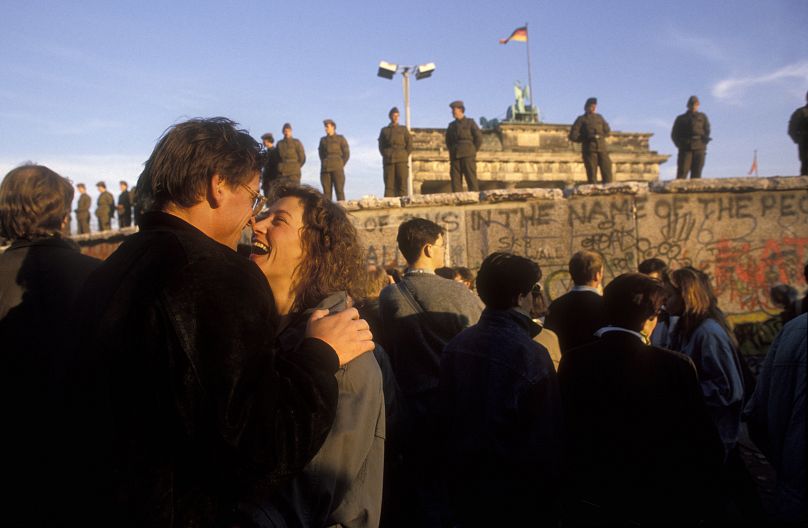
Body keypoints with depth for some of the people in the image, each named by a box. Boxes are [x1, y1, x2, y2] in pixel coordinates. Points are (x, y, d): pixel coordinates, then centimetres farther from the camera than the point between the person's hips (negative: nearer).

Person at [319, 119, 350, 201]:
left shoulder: (340, 138, 6)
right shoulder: (323, 140, 15)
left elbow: (346, 154, 3)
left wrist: (340, 166, 0)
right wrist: (325, 164, 10)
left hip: (337, 169, -3)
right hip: (325, 169, 3)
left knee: (339, 190, -8)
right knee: (326, 192, -2)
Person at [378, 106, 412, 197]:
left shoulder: (403, 129, 15)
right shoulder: (384, 130, 14)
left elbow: (409, 143, 9)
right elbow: (381, 146, 13)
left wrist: (405, 156, 0)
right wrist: (386, 156, 0)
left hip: (402, 160, 0)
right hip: (388, 161, 0)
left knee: (402, 183, -5)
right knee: (389, 184, -6)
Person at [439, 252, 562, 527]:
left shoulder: (456, 345, -3)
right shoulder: (531, 355, -21)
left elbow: (448, 417, 5)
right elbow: (547, 436, -18)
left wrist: (456, 482, 16)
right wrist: (549, 498, -4)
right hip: (517, 496, -5)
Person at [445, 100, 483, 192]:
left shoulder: (470, 122, 6)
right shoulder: (451, 125, 17)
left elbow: (479, 138, 2)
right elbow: (448, 140, 25)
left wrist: (472, 152, -1)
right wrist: (452, 152, 12)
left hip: (468, 156, -4)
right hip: (455, 157, 4)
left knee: (471, 179, -7)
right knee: (455, 180, -3)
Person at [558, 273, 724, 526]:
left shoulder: (573, 362, -11)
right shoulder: (675, 366, -20)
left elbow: (562, 440, -2)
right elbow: (707, 449, -16)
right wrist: (694, 505, 0)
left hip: (588, 506, 2)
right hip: (656, 507, -2)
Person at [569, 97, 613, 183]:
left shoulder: (599, 117, 19)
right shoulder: (581, 119, 8)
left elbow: (608, 131, 19)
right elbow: (573, 136, 0)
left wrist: (599, 136, 1)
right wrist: (587, 138, -5)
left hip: (602, 148, 4)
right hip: (589, 150, -3)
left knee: (607, 171, -6)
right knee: (592, 173, -8)